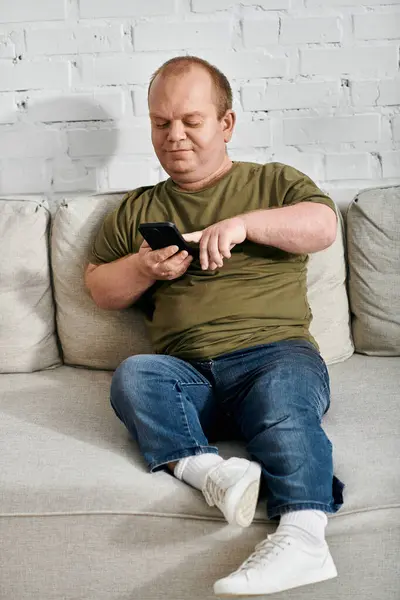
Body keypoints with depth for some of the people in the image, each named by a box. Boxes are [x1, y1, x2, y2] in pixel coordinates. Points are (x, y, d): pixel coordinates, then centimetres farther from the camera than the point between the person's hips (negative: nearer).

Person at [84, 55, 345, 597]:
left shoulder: (274, 182, 20)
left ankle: (302, 536, -48)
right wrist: (146, 268, 2)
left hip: (275, 352, -2)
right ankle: (208, 470, -43)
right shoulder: (138, 209, 25)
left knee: (284, 384, -35)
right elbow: (98, 288, 24)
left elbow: (323, 226, 1)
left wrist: (242, 223, -14)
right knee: (133, 375, -28)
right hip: (187, 373, 2)